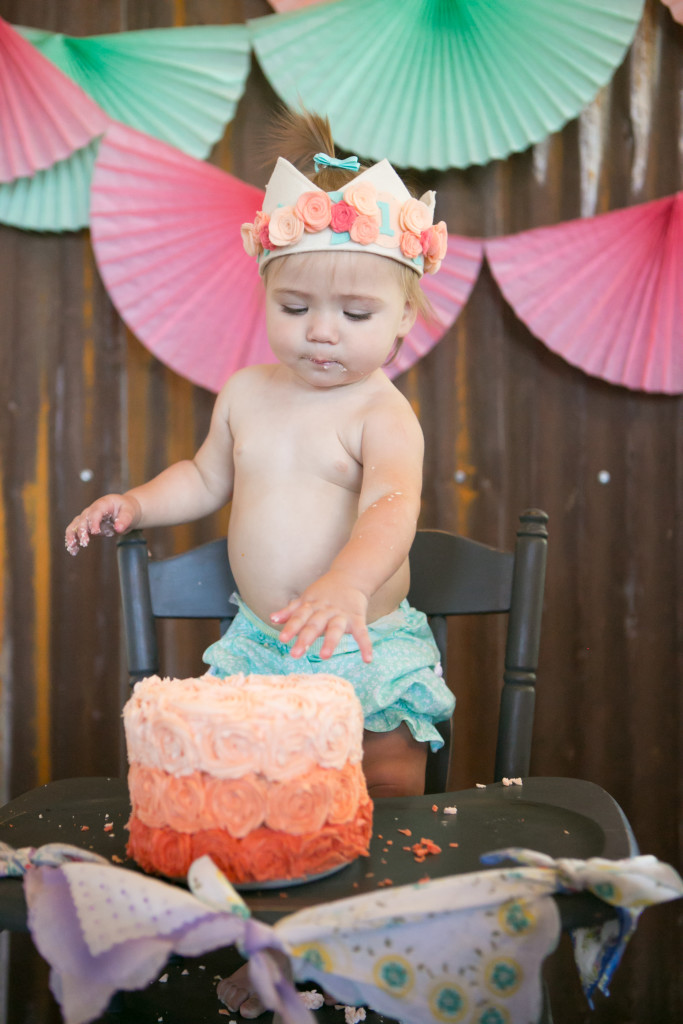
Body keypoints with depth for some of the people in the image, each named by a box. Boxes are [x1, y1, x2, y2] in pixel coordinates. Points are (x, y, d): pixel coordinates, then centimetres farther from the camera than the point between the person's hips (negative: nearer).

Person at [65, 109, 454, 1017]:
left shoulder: (383, 414, -16)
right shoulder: (247, 393, 2)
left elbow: (392, 508, -35)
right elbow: (207, 477, 18)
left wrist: (346, 583, -54)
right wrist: (137, 503, 1)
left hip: (369, 647, -4)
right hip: (260, 642, 5)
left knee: (391, 796, 1)